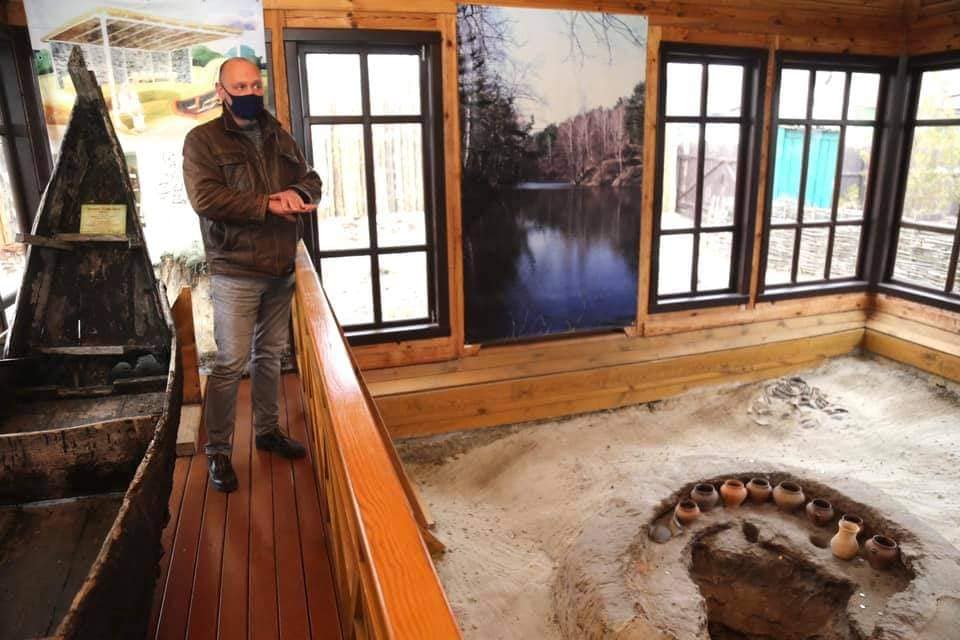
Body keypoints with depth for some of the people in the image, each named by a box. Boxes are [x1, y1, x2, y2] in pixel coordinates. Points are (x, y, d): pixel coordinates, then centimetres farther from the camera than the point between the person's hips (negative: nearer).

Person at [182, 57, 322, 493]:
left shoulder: (279, 138, 14)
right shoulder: (203, 140, -4)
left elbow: (311, 179, 13)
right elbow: (206, 198, -18)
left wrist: (297, 192, -11)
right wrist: (268, 205, -20)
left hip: (281, 268, 6)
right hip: (235, 272, -5)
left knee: (270, 354, 15)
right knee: (231, 363, -4)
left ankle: (267, 430, 30)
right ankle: (217, 450, 11)